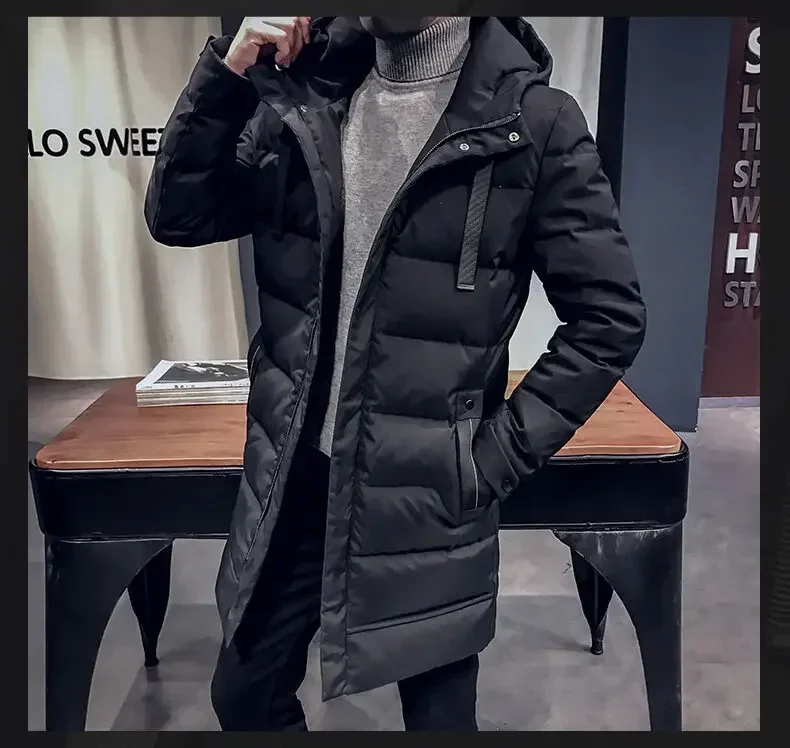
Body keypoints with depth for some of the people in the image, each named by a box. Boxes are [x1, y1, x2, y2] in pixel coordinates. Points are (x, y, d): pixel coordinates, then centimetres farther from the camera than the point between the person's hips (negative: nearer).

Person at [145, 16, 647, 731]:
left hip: (426, 493, -3)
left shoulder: (533, 119, -10)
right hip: (291, 475, 4)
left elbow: (610, 319, -9)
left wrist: (501, 455, -11)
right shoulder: (306, 96, 3)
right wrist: (229, 73, -9)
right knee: (244, 697, 21)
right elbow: (177, 217, 3)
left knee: (439, 715, 17)